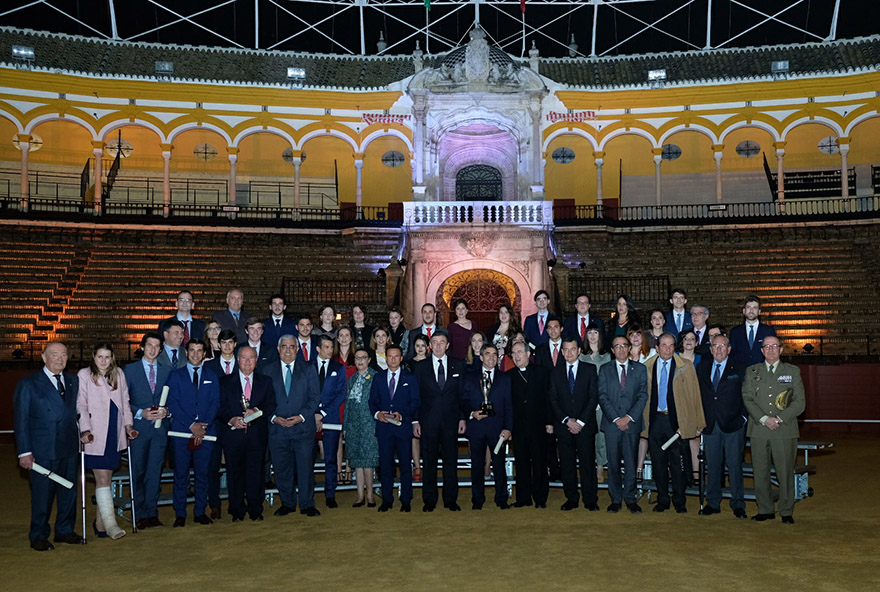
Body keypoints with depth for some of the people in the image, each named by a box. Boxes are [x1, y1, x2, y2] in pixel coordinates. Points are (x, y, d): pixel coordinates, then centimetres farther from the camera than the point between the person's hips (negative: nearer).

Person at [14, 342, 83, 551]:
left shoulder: (73, 381, 9)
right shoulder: (28, 384, -4)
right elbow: (21, 420, -5)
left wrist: (81, 433, 3)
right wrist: (24, 452, -9)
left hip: (69, 448, 4)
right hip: (42, 451, -4)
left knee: (68, 491, 12)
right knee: (42, 494, 4)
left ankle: (64, 531, 28)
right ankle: (38, 537, 20)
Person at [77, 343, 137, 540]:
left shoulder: (119, 374, 13)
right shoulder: (84, 375, 0)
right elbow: (81, 405, -4)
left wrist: (128, 424, 7)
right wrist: (85, 429, -14)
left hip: (115, 434, 4)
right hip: (96, 436, -4)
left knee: (106, 478, 9)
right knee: (102, 479, -8)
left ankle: (100, 522, 18)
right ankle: (110, 524, -7)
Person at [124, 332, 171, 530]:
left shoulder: (167, 371, 11)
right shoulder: (130, 369, 4)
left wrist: (166, 411, -6)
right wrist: (140, 413, -12)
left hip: (160, 426, 2)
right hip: (138, 426, -1)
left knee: (155, 471, 2)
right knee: (138, 472, 3)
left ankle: (152, 512, 9)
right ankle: (141, 515, 10)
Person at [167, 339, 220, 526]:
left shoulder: (212, 377, 13)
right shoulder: (176, 376, 7)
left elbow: (215, 404, 5)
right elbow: (173, 404, -2)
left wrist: (203, 426, -8)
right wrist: (191, 425, -11)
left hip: (205, 433, 2)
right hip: (181, 432, -2)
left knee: (203, 474, 4)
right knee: (181, 474, -1)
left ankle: (200, 512, 12)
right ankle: (180, 514, 7)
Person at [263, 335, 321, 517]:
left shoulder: (308, 369, 6)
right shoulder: (268, 371, 8)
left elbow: (315, 396, 1)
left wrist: (301, 416, -11)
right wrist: (274, 417, -9)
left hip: (303, 426, -1)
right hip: (277, 427, 1)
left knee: (306, 466, 0)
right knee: (282, 468, 6)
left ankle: (307, 505, 10)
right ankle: (287, 503, 20)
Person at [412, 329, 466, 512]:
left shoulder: (458, 365, 7)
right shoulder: (421, 366, 6)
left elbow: (462, 394, 8)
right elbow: (415, 395, 5)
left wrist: (463, 418, 1)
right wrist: (415, 420, -1)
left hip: (450, 421, 1)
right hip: (428, 421, 0)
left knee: (451, 461, 4)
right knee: (429, 461, 4)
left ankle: (450, 500, 14)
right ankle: (429, 500, 14)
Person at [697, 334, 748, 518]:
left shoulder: (740, 370, 2)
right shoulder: (701, 369, 11)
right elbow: (698, 394, 12)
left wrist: (744, 417, -6)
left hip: (733, 426, -3)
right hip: (710, 425, 3)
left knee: (735, 465, 1)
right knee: (712, 465, 8)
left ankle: (738, 505, 11)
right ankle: (712, 503, 17)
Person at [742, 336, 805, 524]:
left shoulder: (793, 371, 9)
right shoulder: (752, 371, 11)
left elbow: (800, 402, 3)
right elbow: (747, 399, 3)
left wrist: (780, 418, -10)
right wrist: (764, 419, -11)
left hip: (785, 430, -1)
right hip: (759, 430, 1)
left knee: (785, 472, 0)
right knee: (761, 472, 4)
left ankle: (787, 512, 12)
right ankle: (765, 510, 16)